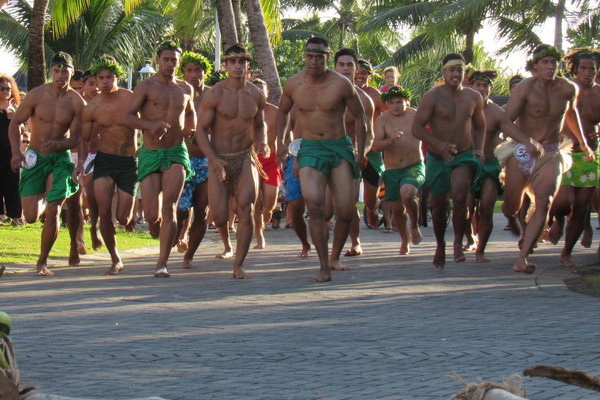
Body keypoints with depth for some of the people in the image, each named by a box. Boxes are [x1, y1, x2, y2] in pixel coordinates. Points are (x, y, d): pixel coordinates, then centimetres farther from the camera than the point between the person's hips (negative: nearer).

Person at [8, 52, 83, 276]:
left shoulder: (77, 102, -6)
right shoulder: (36, 95, -7)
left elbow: (75, 138, -4)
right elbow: (15, 123, 3)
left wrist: (56, 145, -24)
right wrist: (16, 152, -10)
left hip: (60, 158, -1)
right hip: (35, 157, 1)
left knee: (53, 211, -12)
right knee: (31, 216, -3)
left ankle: (42, 262, 2)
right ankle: (43, 198, 35)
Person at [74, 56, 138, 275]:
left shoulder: (131, 99, -7)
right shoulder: (91, 108, 0)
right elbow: (85, 138, 11)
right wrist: (81, 161, -5)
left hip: (129, 161, -1)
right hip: (104, 160, 1)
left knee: (123, 218, -3)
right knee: (104, 211, -14)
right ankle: (115, 260, 1)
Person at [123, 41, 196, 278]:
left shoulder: (186, 89, 14)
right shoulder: (146, 87, 2)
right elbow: (127, 116, -6)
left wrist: (191, 129, 14)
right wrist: (150, 124, -22)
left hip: (176, 153, 2)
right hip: (150, 154, -2)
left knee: (169, 207, -16)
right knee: (152, 216, -6)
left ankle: (162, 264, -14)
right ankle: (166, 235, 31)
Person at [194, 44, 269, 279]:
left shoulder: (256, 95, 4)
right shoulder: (214, 94, -7)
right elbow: (201, 130, -7)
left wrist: (261, 144, -2)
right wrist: (214, 160, -19)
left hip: (246, 157, 2)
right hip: (218, 159, -2)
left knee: (246, 210, -15)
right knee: (220, 220, -7)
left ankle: (238, 264, -2)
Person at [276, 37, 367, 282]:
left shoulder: (341, 85, -5)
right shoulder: (293, 85, 1)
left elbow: (360, 117, 5)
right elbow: (283, 111, 22)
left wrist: (360, 154, 4)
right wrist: (280, 141, 13)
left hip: (340, 148, 0)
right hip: (310, 149, 0)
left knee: (346, 211, -6)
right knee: (314, 204, -22)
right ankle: (324, 266, -16)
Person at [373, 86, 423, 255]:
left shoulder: (416, 116, -1)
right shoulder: (382, 120, -1)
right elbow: (375, 146, -12)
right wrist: (391, 140, -29)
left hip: (415, 167, -2)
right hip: (392, 171, 2)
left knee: (406, 192, -31)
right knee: (397, 209, 7)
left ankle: (415, 227, -4)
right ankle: (405, 239, 35)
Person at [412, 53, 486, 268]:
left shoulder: (474, 97, 5)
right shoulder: (432, 97, -8)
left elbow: (479, 125, 21)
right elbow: (417, 127, -12)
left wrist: (479, 148, 5)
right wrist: (439, 145, -23)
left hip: (464, 156, 1)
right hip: (437, 158, -1)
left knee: (459, 196, -24)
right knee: (438, 205, 8)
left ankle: (458, 243, -7)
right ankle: (440, 246, 32)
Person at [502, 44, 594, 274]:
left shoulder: (568, 89, 2)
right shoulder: (525, 88, -12)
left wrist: (582, 142, 32)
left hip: (551, 154, 2)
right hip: (522, 152, -2)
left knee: (544, 203, -19)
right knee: (511, 207, 4)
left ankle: (522, 259, -22)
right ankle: (511, 218, 46)